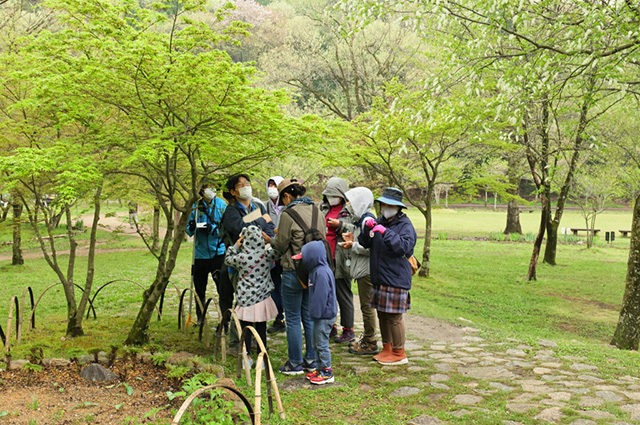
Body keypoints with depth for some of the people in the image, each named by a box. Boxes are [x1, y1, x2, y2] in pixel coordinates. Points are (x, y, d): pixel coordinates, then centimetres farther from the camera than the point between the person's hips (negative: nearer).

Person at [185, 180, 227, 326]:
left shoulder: (221, 204, 0)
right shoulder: (195, 207, 4)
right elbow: (188, 231, 6)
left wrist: (212, 228, -19)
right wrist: (192, 227, -16)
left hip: (219, 252, -2)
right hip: (200, 253, 2)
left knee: (224, 289, -5)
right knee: (200, 288, 12)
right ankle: (200, 318, 28)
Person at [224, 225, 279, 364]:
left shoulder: (241, 258, -15)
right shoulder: (267, 254, -9)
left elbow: (227, 260, 5)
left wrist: (235, 246, 8)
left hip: (246, 300, -3)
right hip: (263, 299, 3)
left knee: (246, 328, 10)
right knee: (261, 328, 12)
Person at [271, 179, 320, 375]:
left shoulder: (288, 214, -15)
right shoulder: (316, 211, 4)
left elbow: (281, 246, -8)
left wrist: (271, 240, 12)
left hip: (294, 272, -6)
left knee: (293, 319, 5)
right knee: (310, 316, 16)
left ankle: (295, 363, 12)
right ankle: (311, 360, 23)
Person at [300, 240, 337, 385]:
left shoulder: (322, 272, -22)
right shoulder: (317, 270, 11)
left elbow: (320, 296, -24)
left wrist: (315, 313, -18)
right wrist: (315, 313, 18)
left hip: (325, 316, -11)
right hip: (321, 315, 11)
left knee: (322, 344, -2)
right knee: (316, 343, 19)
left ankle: (327, 373, 8)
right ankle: (321, 368, 30)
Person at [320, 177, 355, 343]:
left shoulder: (350, 210, -5)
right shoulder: (322, 208, 13)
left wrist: (340, 226, -16)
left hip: (340, 259, -6)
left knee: (343, 295, 0)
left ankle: (348, 330, 11)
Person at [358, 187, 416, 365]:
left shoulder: (405, 224, -7)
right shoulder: (379, 222, 13)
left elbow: (404, 246, -22)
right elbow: (365, 243, 10)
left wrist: (385, 232, -28)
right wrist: (368, 228, -8)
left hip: (396, 278, -7)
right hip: (379, 277, 7)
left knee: (394, 317, -4)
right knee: (382, 315, 15)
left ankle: (399, 354, 9)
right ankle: (387, 348, 29)